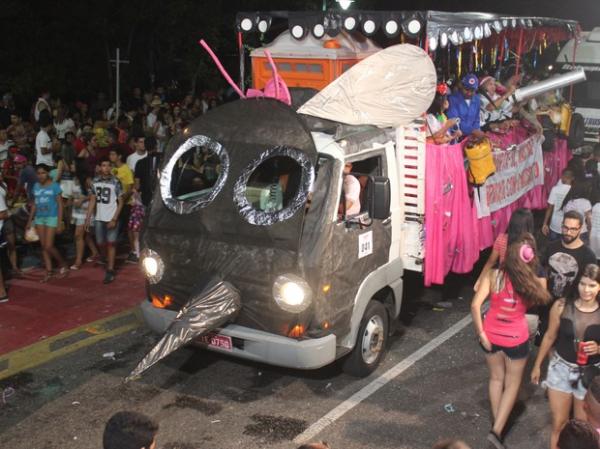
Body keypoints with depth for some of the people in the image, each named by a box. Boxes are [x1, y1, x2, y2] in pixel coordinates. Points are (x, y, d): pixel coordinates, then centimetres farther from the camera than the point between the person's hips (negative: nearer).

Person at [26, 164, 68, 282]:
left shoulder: (54, 186, -7)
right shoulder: (36, 186, 8)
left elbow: (60, 205, -7)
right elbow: (34, 204, 15)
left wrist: (60, 223, -12)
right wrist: (30, 220, 13)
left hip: (52, 218, -6)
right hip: (39, 219, 6)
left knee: (49, 246, -9)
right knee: (43, 246, 6)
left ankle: (63, 264, 13)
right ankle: (49, 271, 13)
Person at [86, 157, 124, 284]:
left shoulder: (115, 182, -8)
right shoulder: (95, 181, 4)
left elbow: (120, 202, -7)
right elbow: (92, 201, 8)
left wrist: (114, 219, -14)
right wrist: (88, 218, 2)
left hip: (111, 218, -4)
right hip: (99, 218, 4)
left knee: (111, 243, -3)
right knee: (101, 243, 11)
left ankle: (110, 271, 2)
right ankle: (109, 258, 38)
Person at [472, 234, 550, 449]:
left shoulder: (494, 276, -15)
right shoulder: (534, 283, -15)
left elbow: (475, 305, -21)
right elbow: (543, 299, 8)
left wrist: (481, 333, -11)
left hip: (491, 335, 2)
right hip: (516, 339, -2)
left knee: (496, 378, 25)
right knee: (512, 384, 18)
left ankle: (497, 423, 38)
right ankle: (497, 430, 10)